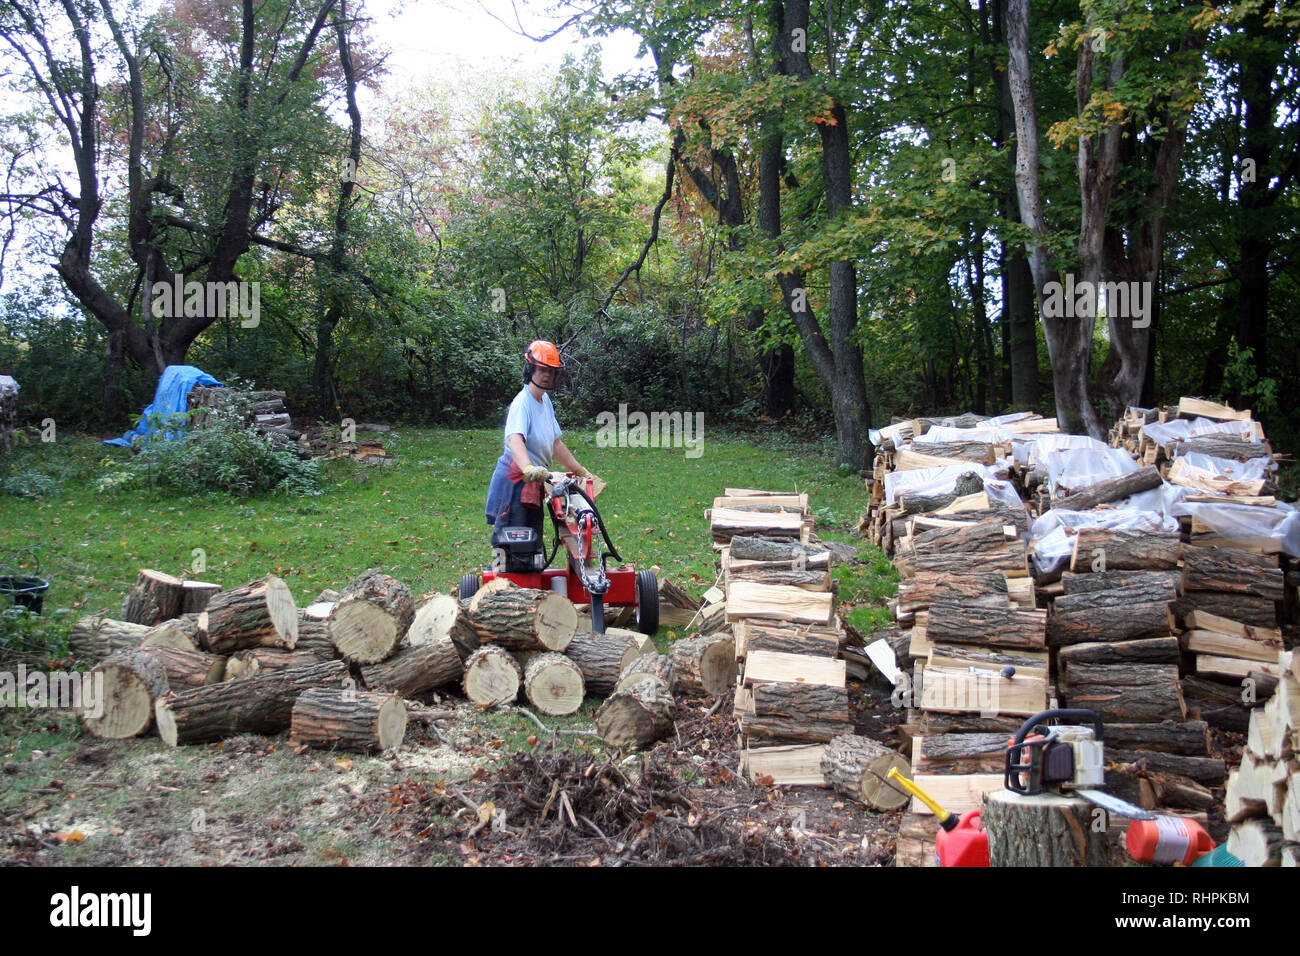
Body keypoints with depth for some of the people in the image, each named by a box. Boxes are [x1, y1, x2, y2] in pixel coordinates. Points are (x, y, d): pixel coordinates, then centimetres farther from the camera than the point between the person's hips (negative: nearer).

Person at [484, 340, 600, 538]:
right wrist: (529, 468, -52)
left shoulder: (545, 400, 14)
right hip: (515, 483, -9)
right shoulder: (522, 402, -15)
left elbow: (555, 444, 22)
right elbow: (514, 439, -34)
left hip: (534, 485, 9)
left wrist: (582, 472, 21)